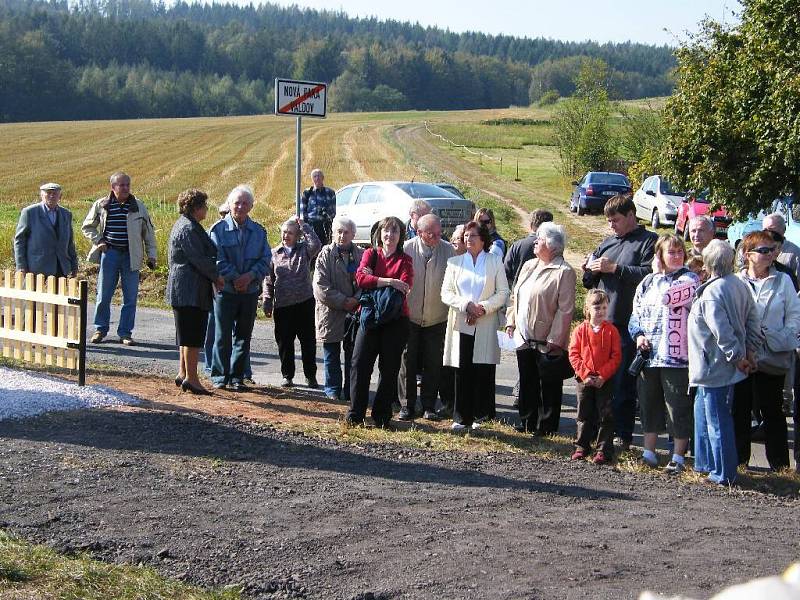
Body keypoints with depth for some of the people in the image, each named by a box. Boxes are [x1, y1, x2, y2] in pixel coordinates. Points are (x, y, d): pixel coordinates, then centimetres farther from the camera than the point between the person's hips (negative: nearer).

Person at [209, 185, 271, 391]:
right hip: (225, 289, -3)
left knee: (244, 336, 8)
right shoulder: (219, 229, -2)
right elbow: (217, 260, -8)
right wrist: (235, 278, -15)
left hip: (250, 291, 3)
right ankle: (220, 376, 7)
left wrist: (250, 276, -13)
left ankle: (237, 376, 16)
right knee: (223, 335, -1)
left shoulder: (258, 231, 8)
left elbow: (265, 259, 4)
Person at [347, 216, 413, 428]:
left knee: (389, 369, 3)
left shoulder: (405, 260, 7)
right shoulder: (371, 254, 10)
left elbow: (404, 287, -11)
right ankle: (355, 414, 1)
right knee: (360, 364, -6)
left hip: (396, 320, -1)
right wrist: (388, 281, -20)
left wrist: (373, 281, -17)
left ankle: (382, 416, 11)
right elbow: (361, 277, -9)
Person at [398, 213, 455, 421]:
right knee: (408, 362, 4)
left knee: (433, 365, 5)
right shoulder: (407, 249, -9)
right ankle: (408, 405, 14)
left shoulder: (448, 251, -7)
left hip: (437, 318, 1)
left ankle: (429, 406, 16)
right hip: (410, 316, -1)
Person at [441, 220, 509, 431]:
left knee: (483, 372, -4)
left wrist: (483, 307, -11)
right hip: (461, 324, 1)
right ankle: (461, 417, 3)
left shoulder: (495, 262, 7)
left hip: (486, 326, -1)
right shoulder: (455, 262, 12)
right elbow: (446, 293, 7)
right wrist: (466, 305, -10)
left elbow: (503, 293, 4)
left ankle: (479, 416, 4)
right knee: (462, 372, -2)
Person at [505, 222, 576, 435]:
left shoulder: (564, 272, -12)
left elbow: (565, 310, -15)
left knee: (549, 387, 3)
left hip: (547, 343, -7)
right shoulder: (529, 266, 12)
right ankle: (527, 424, 26)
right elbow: (515, 295, 19)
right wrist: (511, 322, 10)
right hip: (524, 338, 7)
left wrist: (554, 340, -17)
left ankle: (546, 427, 11)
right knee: (527, 383, 15)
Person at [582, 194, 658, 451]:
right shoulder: (607, 243, 20)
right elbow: (590, 284, 24)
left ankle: (622, 435, 4)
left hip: (627, 326, -6)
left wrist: (615, 268, -14)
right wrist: (588, 271, 3)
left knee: (623, 384, -2)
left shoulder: (649, 242, 1)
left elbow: (650, 274, -17)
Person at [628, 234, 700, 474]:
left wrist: (658, 273, -3)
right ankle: (649, 453, 23)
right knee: (649, 405, 12)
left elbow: (666, 297, -21)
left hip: (676, 356, -5)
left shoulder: (690, 279, -3)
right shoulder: (647, 282, 14)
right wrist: (638, 335, -1)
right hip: (649, 355, 5)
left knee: (678, 408, 0)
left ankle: (678, 458, 9)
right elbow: (636, 313, 18)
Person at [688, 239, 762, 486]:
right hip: (728, 366, 9)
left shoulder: (712, 292, -22)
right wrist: (749, 351, 11)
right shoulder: (740, 286, 5)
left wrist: (737, 356, -17)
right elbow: (753, 322, 9)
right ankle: (705, 463, 31)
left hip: (714, 367, -9)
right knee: (702, 410, 22)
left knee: (717, 419, 0)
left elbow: (722, 331, -26)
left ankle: (723, 472, 7)